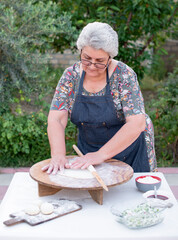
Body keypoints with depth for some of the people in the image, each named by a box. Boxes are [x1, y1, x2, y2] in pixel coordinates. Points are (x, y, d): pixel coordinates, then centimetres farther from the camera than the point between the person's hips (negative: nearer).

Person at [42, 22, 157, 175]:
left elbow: (137, 124, -25)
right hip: (88, 150, 3)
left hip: (128, 149, -2)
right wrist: (58, 155, -31)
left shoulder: (123, 75, -18)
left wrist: (101, 155, -31)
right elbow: (55, 119, -14)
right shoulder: (71, 75, -9)